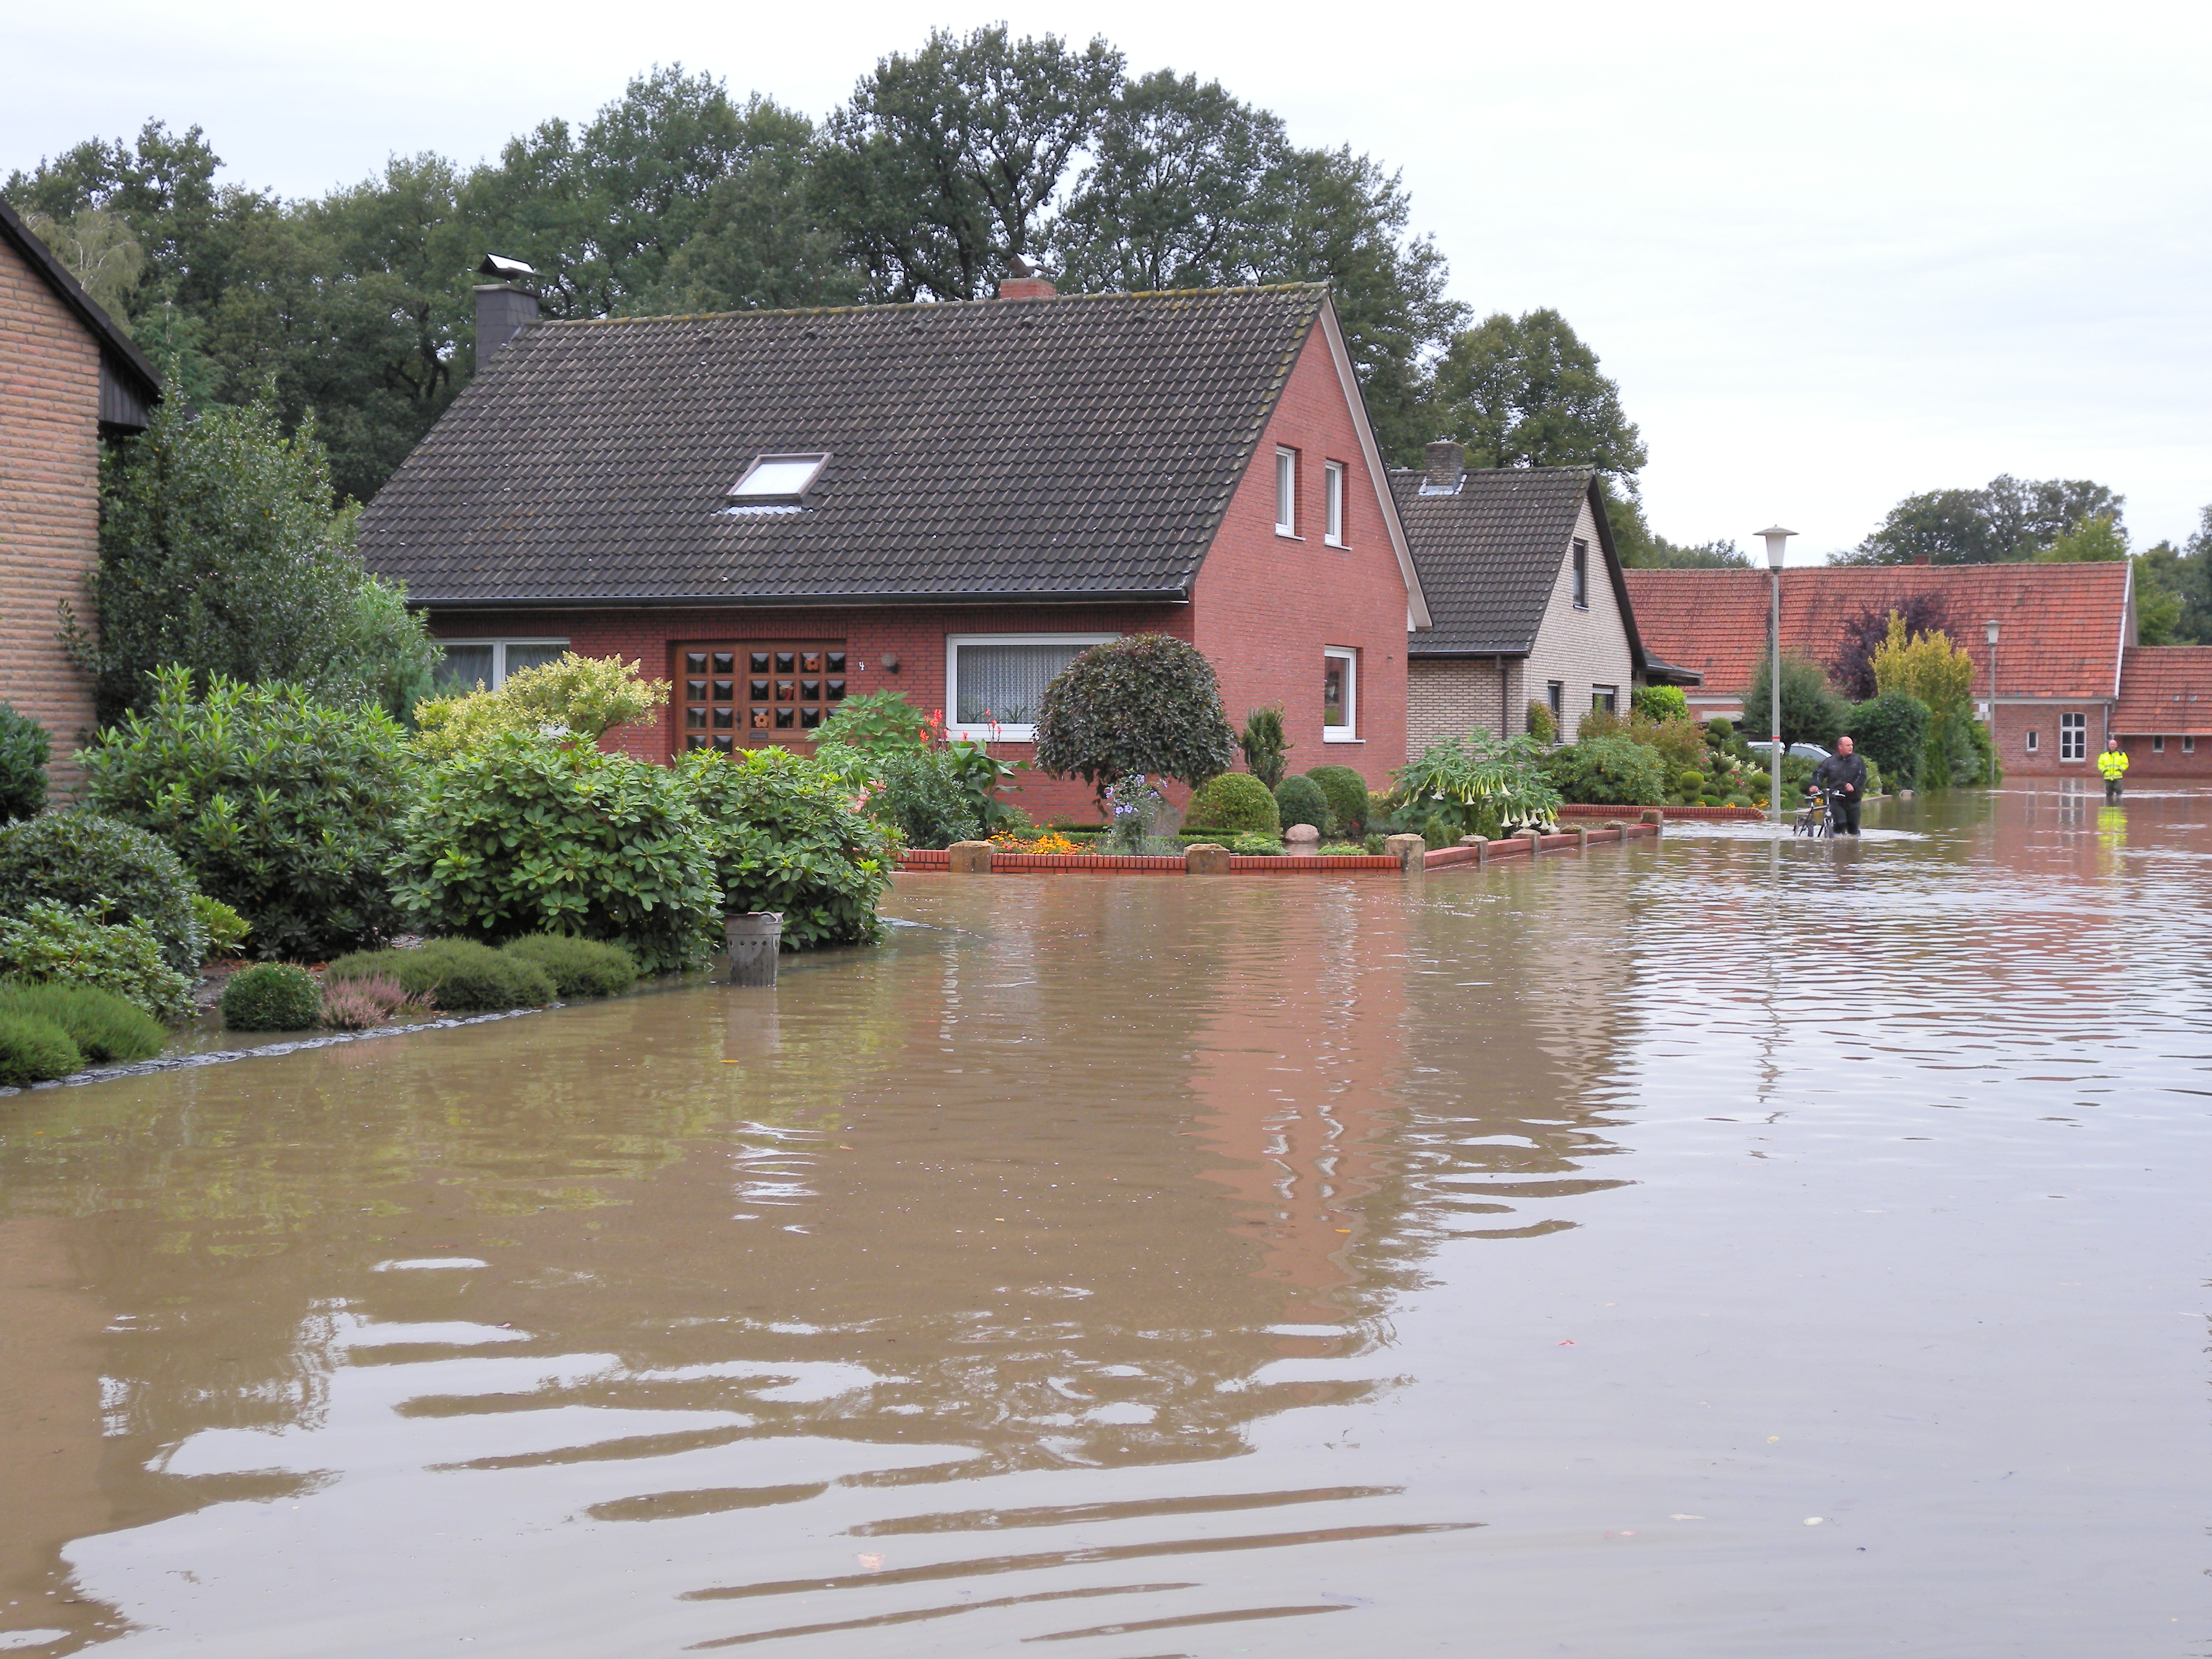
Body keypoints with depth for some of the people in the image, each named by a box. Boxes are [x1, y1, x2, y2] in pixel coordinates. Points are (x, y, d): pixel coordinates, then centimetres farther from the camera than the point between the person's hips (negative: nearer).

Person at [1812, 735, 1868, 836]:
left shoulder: (1857, 761, 6)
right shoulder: (1831, 762, 4)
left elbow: (1863, 776, -1)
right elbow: (1819, 773, 2)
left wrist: (1854, 786, -18)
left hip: (1853, 799, 2)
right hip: (1836, 799, -2)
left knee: (1854, 826, 5)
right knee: (1840, 824, -14)